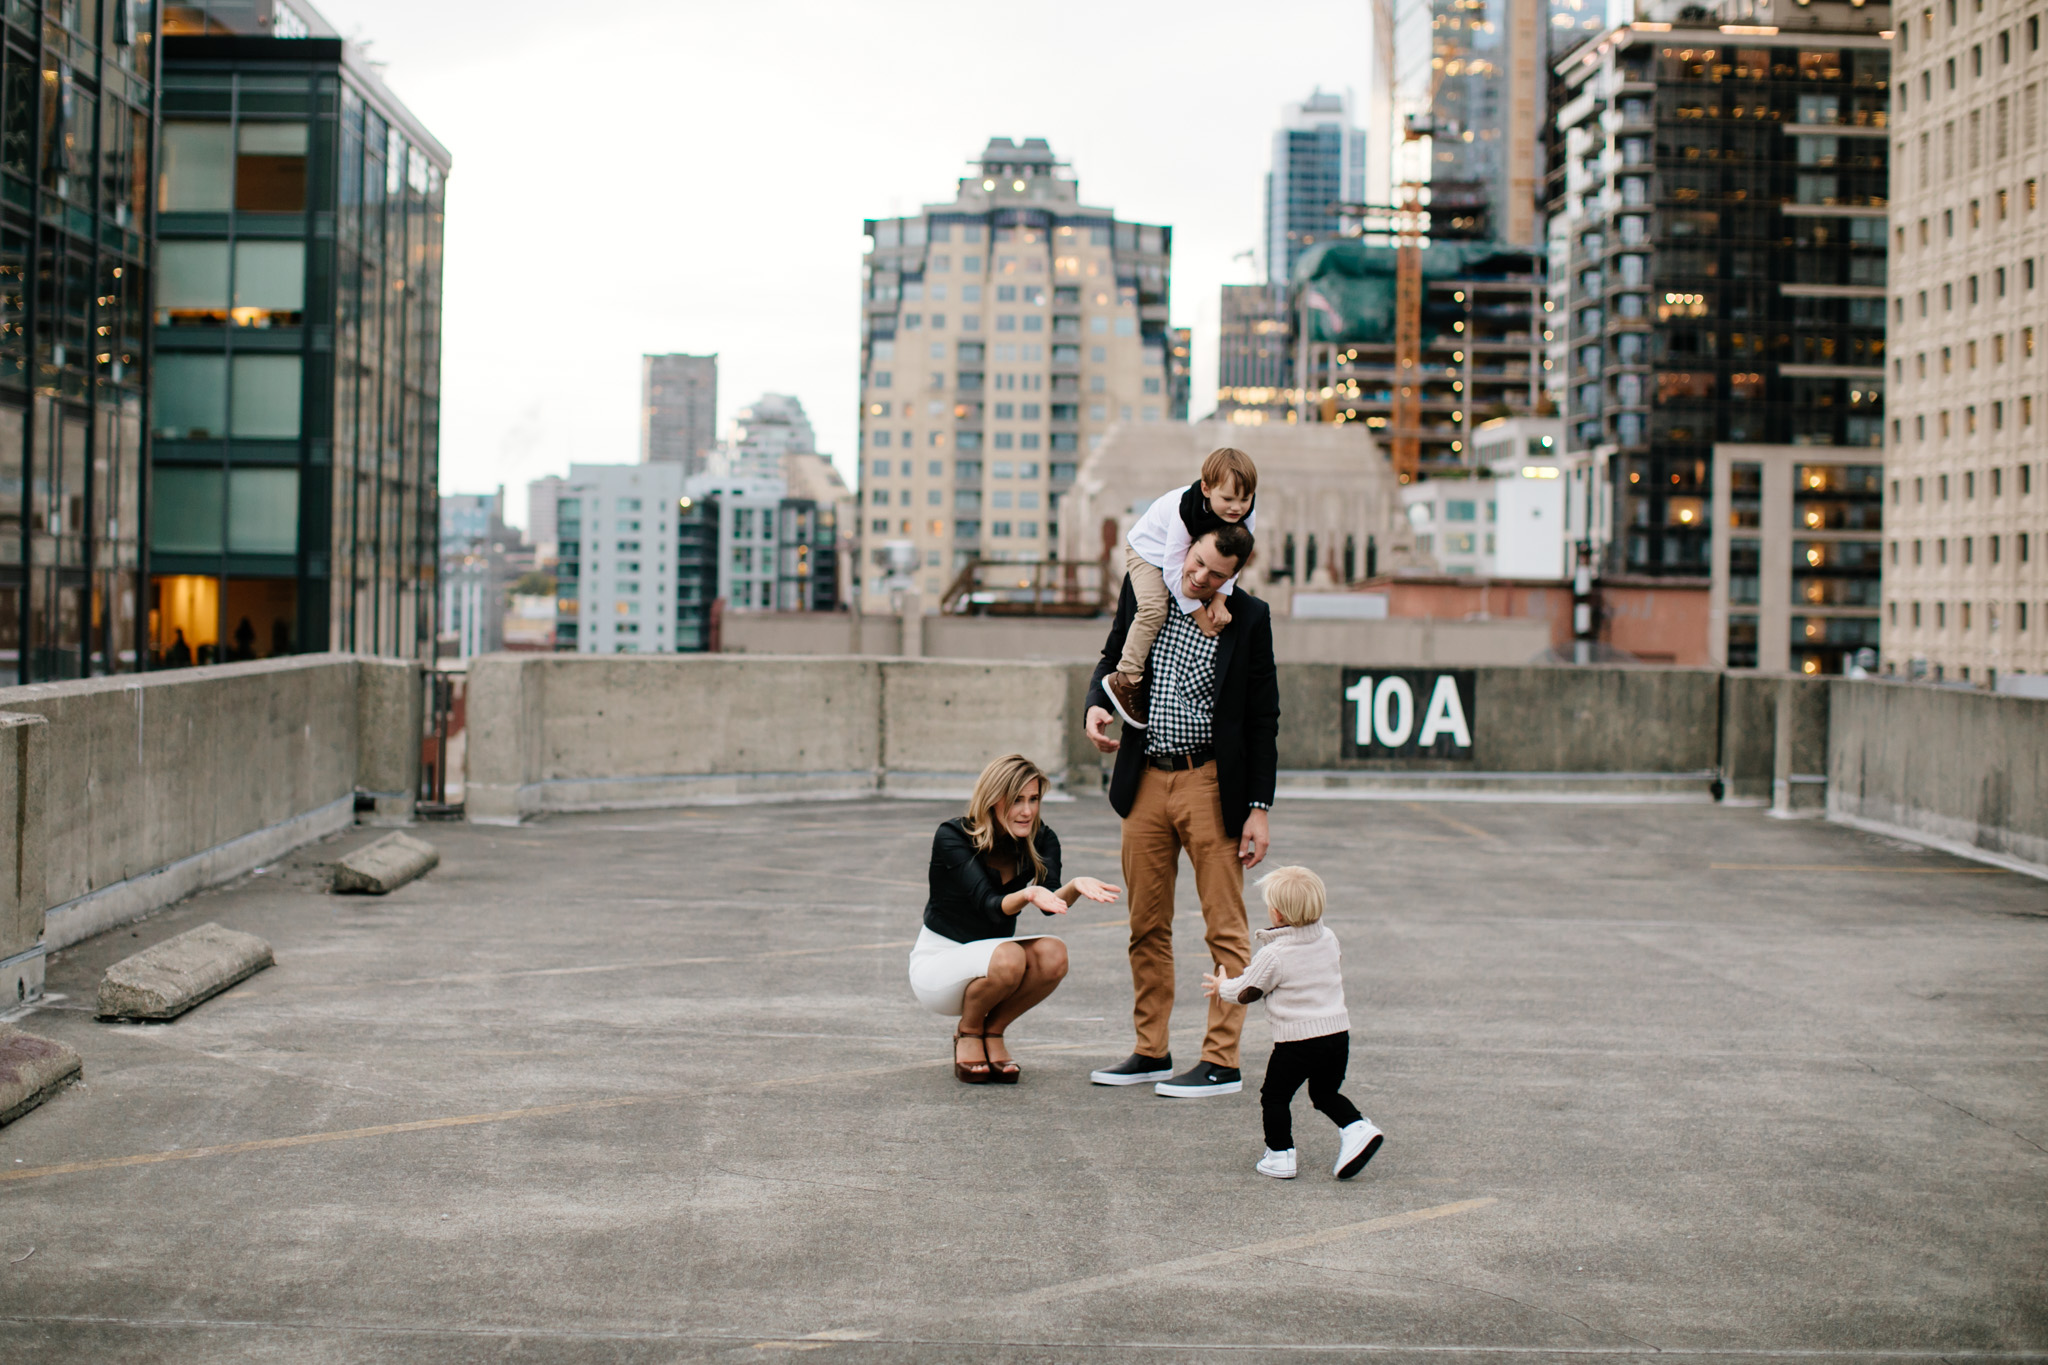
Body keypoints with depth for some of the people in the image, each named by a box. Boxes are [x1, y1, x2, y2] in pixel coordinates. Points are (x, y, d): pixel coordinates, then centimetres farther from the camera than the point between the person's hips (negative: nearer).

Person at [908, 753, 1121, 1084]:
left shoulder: (1041, 840, -5)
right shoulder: (952, 837, -19)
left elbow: (1050, 901, -23)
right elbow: (990, 906, -30)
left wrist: (1075, 887, -46)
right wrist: (1026, 896, -52)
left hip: (991, 958, 5)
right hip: (938, 966, -5)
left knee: (1053, 954, -27)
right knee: (1008, 957, -35)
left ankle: (992, 1032, -3)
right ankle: (968, 1033, -5)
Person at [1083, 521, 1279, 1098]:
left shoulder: (1248, 618, -5)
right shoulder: (1142, 592, 3)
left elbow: (1262, 719, -2)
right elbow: (1114, 657, 19)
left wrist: (1259, 808, -6)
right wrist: (1096, 703, -4)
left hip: (1211, 784, -4)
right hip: (1145, 780, 4)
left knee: (1225, 928, -1)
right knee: (1147, 926, 10)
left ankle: (1221, 1061, 3)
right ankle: (1151, 1052, 19)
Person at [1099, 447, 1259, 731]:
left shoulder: (1247, 517, -25)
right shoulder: (1185, 510, -41)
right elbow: (1173, 569, -35)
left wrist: (1220, 598, -27)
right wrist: (1200, 615, -30)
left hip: (1189, 552, 7)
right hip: (1149, 550, -7)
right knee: (1154, 608, -26)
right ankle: (1125, 681, -15)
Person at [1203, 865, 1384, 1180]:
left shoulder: (1272, 955, -14)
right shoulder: (1328, 940, 4)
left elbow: (1246, 993, -1)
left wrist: (1223, 987, 22)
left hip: (1297, 1038, -6)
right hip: (1338, 1032, 6)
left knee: (1274, 1096, 11)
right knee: (1325, 1093, 23)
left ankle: (1280, 1156, 10)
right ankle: (1357, 1128, 4)